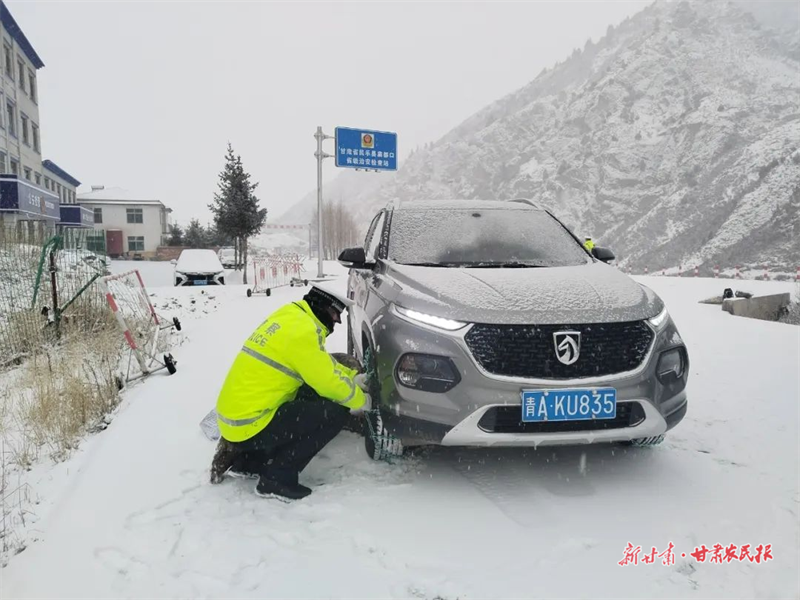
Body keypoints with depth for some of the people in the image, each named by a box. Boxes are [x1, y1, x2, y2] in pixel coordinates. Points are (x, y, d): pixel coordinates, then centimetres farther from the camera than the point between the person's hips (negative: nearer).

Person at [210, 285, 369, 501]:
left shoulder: (290, 316, 10)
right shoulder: (301, 330, -18)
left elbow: (322, 363, 23)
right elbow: (328, 381, -14)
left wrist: (353, 377, 18)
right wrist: (361, 400, 3)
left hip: (236, 414, 10)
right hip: (249, 425, -10)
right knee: (336, 412, -11)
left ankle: (246, 461, 20)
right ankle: (277, 477, -3)